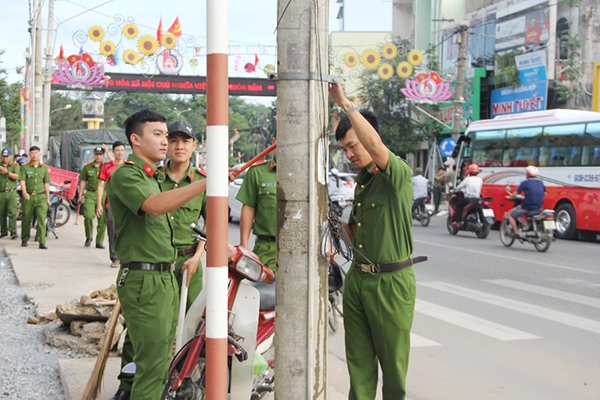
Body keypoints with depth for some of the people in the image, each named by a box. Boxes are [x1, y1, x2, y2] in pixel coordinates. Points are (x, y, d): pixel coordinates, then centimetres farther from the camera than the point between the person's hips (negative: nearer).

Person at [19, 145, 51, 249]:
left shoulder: (44, 168, 11)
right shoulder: (24, 167, 2)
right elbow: (22, 181, -8)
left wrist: (47, 198, 13)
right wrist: (24, 192, -25)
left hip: (41, 196, 1)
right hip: (28, 197, -1)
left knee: (42, 218, -11)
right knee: (26, 218, 7)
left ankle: (42, 242, -13)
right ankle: (25, 240, 24)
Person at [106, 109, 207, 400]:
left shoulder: (156, 177, 20)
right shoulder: (125, 175, -12)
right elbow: (154, 205, -31)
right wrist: (206, 183, -36)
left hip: (166, 277, 10)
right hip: (144, 280, -10)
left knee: (161, 358, 15)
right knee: (152, 363, -11)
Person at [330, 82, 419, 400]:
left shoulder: (398, 174, -12)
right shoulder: (361, 180, 14)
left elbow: (376, 146, -34)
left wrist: (345, 103, -29)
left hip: (391, 281, -7)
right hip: (357, 277, 8)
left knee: (392, 360, 6)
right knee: (358, 361, 10)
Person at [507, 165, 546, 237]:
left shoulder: (525, 183, -9)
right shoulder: (540, 182, 7)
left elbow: (515, 194, -9)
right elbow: (544, 193, 21)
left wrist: (509, 197, 11)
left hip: (527, 207, -6)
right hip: (538, 206, 6)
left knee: (510, 214, 13)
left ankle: (516, 232, 4)